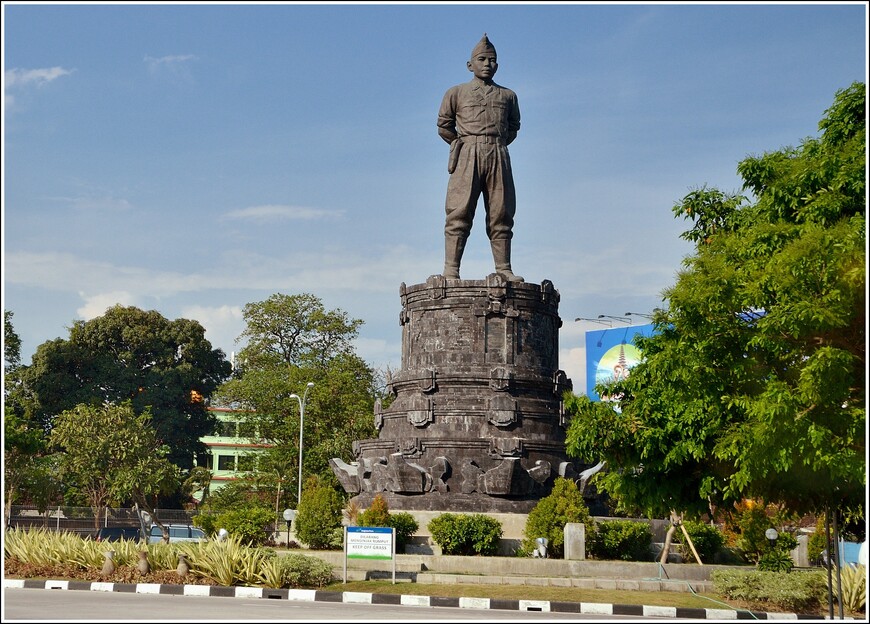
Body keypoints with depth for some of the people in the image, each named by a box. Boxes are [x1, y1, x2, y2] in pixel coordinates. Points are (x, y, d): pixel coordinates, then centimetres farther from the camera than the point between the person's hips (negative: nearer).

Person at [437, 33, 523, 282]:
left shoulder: (507, 96, 17)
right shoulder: (456, 93, 11)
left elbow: (513, 127, 25)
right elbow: (443, 125, 13)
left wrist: (498, 145, 12)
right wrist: (463, 145, 8)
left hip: (498, 156, 3)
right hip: (467, 156, -3)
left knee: (501, 215, -2)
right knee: (459, 213, -10)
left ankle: (503, 269, -2)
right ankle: (451, 270, -14)